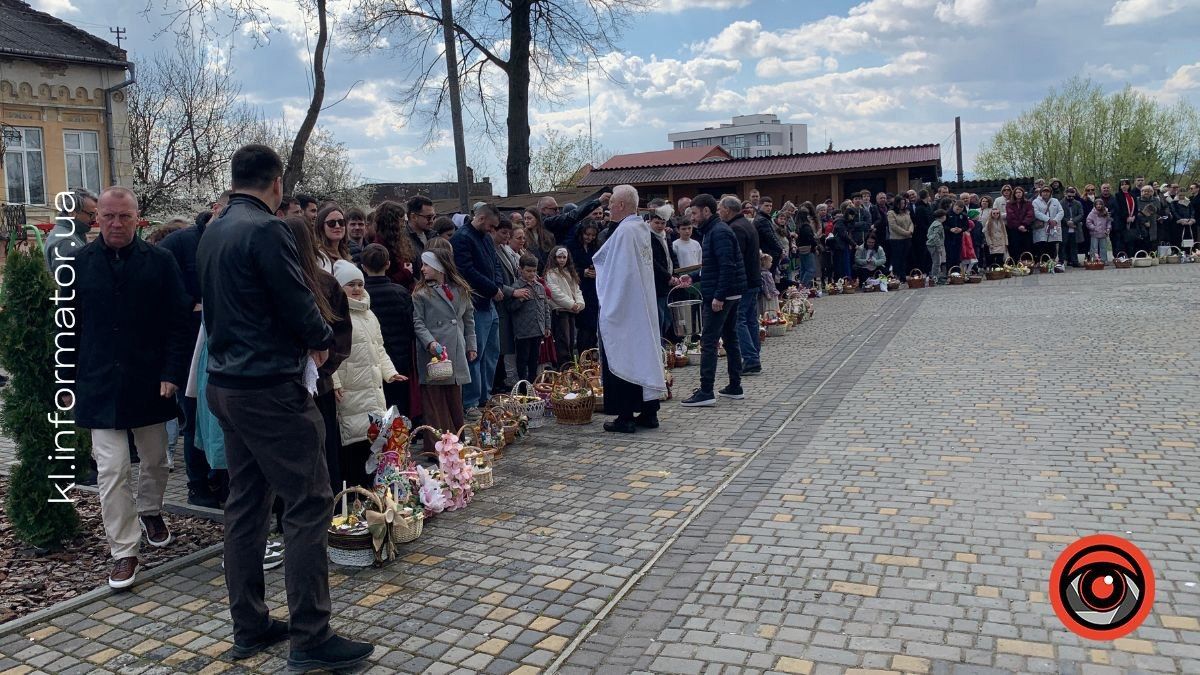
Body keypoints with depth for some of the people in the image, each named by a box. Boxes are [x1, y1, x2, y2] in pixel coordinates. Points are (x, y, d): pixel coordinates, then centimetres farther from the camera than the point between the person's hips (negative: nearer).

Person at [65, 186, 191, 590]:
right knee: (111, 470, -4)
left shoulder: (160, 262, -2)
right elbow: (67, 329, 5)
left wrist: (172, 373, -10)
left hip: (150, 384, 1)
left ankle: (150, 511, 45)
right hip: (100, 386, 0)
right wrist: (69, 382, 2)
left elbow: (179, 323, -3)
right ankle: (123, 553, 5)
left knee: (155, 458, 17)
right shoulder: (77, 265, 1)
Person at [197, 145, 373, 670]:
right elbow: (298, 305, -17)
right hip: (270, 386, -9)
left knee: (245, 504, 14)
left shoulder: (212, 233, 12)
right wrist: (322, 341, 4)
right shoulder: (266, 230, -15)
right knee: (308, 504, -4)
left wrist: (306, 337, 14)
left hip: (225, 384, 9)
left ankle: (249, 627, 23)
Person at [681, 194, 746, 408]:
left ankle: (706, 392, -7)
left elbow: (727, 266, -24)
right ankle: (735, 388, 20)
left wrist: (718, 296, -26)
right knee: (730, 339, 13)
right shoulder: (716, 229, 17)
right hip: (731, 294, 11)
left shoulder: (718, 232, -16)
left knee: (708, 343, -8)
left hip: (719, 296, -11)